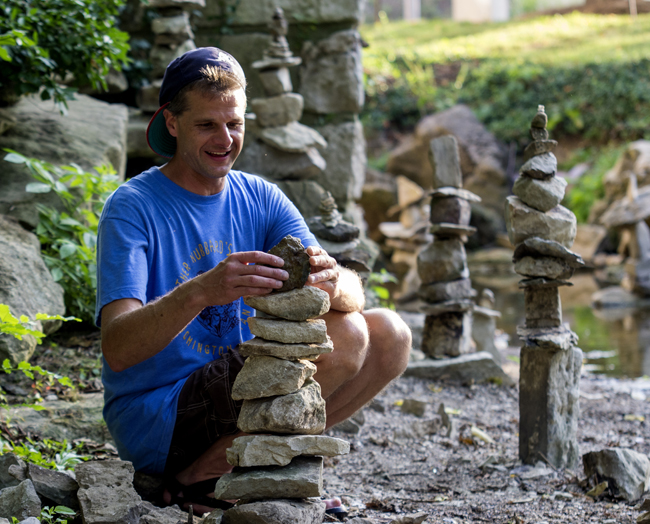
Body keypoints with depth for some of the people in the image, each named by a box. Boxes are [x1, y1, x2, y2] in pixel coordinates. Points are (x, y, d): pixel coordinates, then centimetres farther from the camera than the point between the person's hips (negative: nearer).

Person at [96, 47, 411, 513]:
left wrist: (330, 282, -33)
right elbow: (118, 349, -26)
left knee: (390, 336, -3)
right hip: (156, 419, -7)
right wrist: (199, 292, -44)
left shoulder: (262, 199, 6)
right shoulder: (133, 208, -12)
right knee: (344, 337, -22)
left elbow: (354, 295, -7)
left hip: (242, 402, 7)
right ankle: (201, 475, -11)